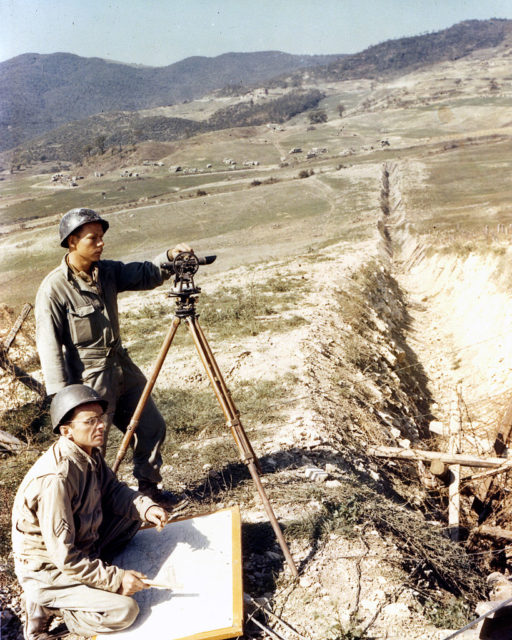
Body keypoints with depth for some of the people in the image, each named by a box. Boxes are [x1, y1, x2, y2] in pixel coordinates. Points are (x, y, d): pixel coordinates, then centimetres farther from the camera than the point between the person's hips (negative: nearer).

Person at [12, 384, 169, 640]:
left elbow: (113, 490, 6)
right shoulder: (56, 478, -33)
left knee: (132, 515, 4)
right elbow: (65, 558, -30)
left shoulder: (90, 453, -7)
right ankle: (45, 606, 1)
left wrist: (146, 507, -13)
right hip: (47, 570, -8)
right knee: (124, 610, -18)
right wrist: (116, 578, -25)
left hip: (80, 544, 8)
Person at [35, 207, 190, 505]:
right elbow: (49, 344, -16)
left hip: (122, 368, 7)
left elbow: (144, 274, 7)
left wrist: (170, 257, -14)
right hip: (89, 378, -7)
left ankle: (149, 487, 34)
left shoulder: (108, 272, 3)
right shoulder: (54, 288, -16)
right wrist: (64, 396, -19)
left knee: (153, 427, 14)